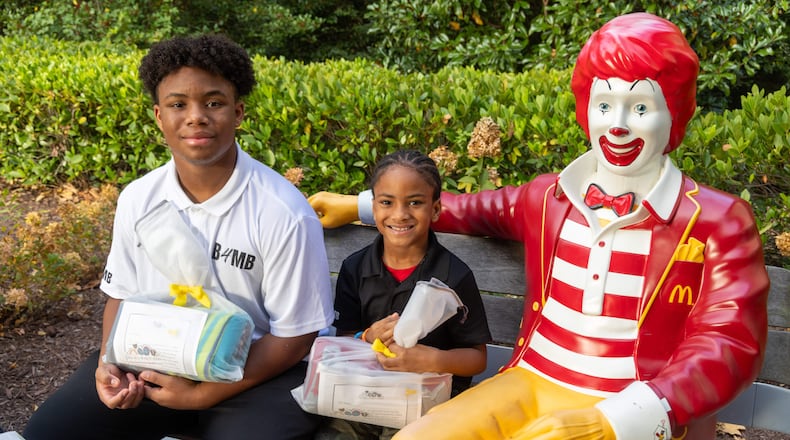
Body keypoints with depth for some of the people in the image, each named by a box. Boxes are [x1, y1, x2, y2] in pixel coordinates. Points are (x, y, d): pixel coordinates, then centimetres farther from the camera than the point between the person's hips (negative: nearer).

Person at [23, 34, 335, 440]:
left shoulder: (284, 213, -19)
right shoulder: (137, 199, -3)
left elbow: (295, 336, -14)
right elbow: (123, 294, 11)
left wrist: (202, 394, -19)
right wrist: (109, 363, -9)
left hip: (253, 374, -3)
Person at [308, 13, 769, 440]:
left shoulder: (718, 221, -5)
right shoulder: (549, 198, 7)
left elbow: (728, 348, -11)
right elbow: (480, 209, 25)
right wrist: (363, 206, 28)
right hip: (531, 384, 4)